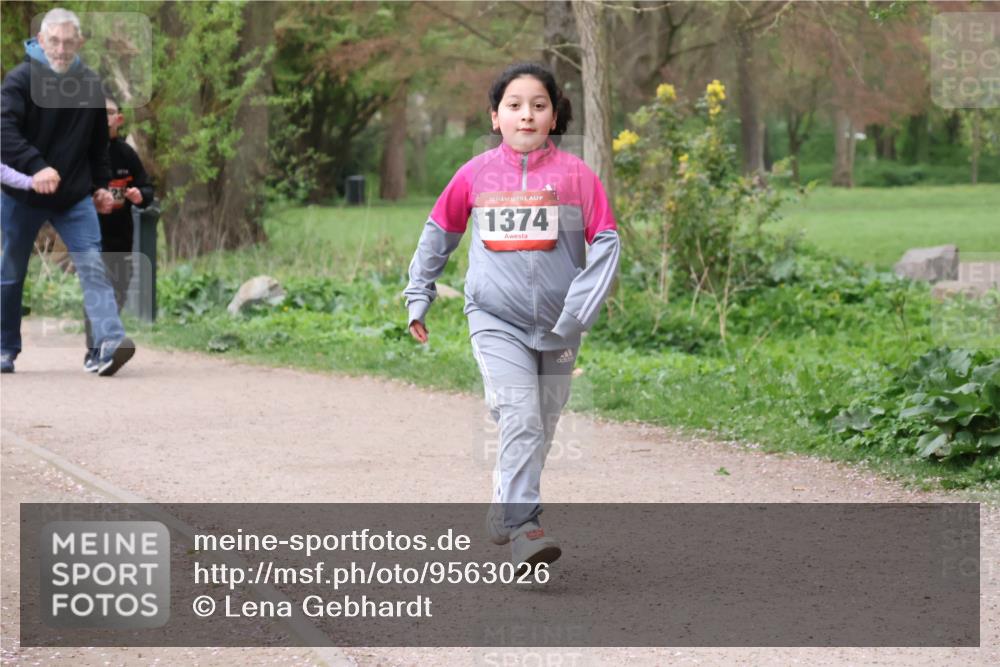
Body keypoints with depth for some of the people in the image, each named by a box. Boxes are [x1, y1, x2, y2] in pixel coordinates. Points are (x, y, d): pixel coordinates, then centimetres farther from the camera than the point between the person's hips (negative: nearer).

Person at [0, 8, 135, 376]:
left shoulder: (90, 84, 4)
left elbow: (99, 142, 17)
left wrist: (101, 184, 13)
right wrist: (36, 167, -37)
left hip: (75, 196, 2)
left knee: (92, 265, -13)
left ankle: (110, 342, -23)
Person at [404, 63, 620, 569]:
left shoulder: (574, 175, -5)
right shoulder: (476, 175, 0)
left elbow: (605, 242, -5)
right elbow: (438, 232, 14)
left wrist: (577, 313, -12)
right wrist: (418, 295, 15)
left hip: (554, 327, 2)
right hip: (495, 320, -1)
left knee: (539, 431, 11)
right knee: (521, 419, -19)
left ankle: (505, 516, 29)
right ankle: (522, 527, -19)